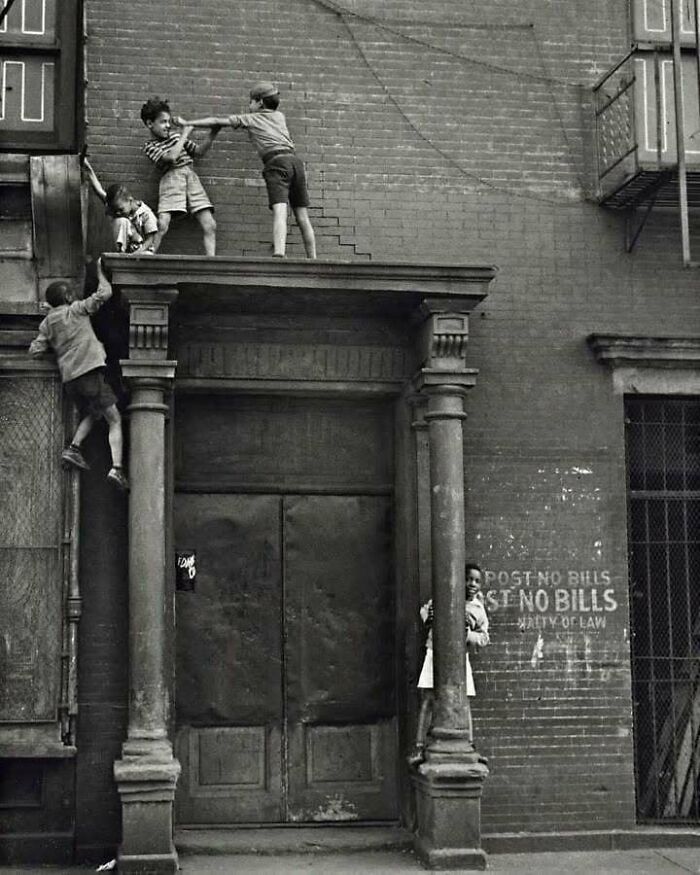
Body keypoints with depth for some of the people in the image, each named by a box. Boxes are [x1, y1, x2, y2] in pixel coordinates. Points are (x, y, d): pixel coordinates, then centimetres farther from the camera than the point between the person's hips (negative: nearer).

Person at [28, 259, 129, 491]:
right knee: (115, 421, -2)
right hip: (90, 372, -6)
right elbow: (104, 293, 3)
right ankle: (116, 468, -17)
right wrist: (100, 271, 17)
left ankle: (73, 448, 4)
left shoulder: (47, 323, 14)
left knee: (90, 415, 29)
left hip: (69, 378, 6)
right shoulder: (76, 310, 3)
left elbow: (35, 350, 10)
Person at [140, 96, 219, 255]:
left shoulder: (176, 136, 21)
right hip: (171, 178, -5)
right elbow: (171, 157, -12)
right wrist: (185, 135, -5)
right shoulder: (150, 146, 4)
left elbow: (199, 152, 26)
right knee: (162, 226, -21)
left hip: (191, 177, 5)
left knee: (210, 226, -7)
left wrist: (212, 135, 11)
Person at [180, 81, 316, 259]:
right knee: (302, 216, 7)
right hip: (295, 159, 5)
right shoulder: (279, 116, 29)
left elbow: (217, 122, 19)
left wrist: (187, 124, 28)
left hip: (276, 161, -5)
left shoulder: (250, 119, 16)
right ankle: (312, 258, 7)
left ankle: (279, 254, -40)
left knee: (279, 210, -22)